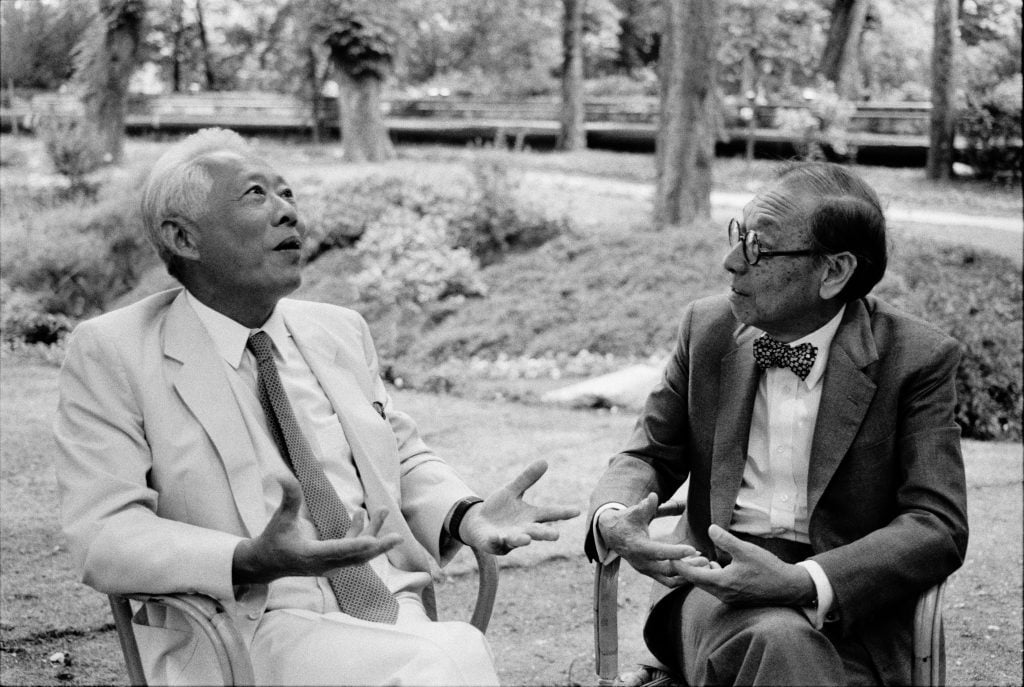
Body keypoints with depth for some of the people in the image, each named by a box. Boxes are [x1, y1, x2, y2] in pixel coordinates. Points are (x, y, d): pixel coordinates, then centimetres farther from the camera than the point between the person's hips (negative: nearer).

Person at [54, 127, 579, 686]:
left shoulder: (339, 331, 16)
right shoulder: (109, 352, 0)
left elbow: (407, 461, 25)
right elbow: (103, 534, -9)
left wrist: (464, 515, 2)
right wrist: (249, 561, -26)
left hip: (390, 613, 5)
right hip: (248, 632, -5)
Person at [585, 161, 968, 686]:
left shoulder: (917, 357, -5)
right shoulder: (707, 326, 7)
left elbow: (938, 526, -10)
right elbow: (650, 455, 12)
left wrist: (801, 582, -26)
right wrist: (612, 517, -13)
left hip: (845, 604, -1)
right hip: (715, 578, 1)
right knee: (777, 641, -34)